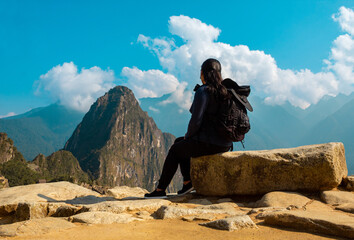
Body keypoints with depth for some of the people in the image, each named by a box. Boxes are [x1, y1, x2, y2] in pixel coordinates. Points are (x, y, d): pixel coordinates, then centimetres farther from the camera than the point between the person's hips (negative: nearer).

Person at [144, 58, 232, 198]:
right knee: (179, 142, 25)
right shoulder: (224, 91, 10)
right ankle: (187, 181, 24)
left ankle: (160, 190, 25)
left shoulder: (202, 91, -16)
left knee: (174, 150, 16)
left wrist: (189, 135, 0)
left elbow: (196, 121, -21)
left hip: (208, 144, -8)